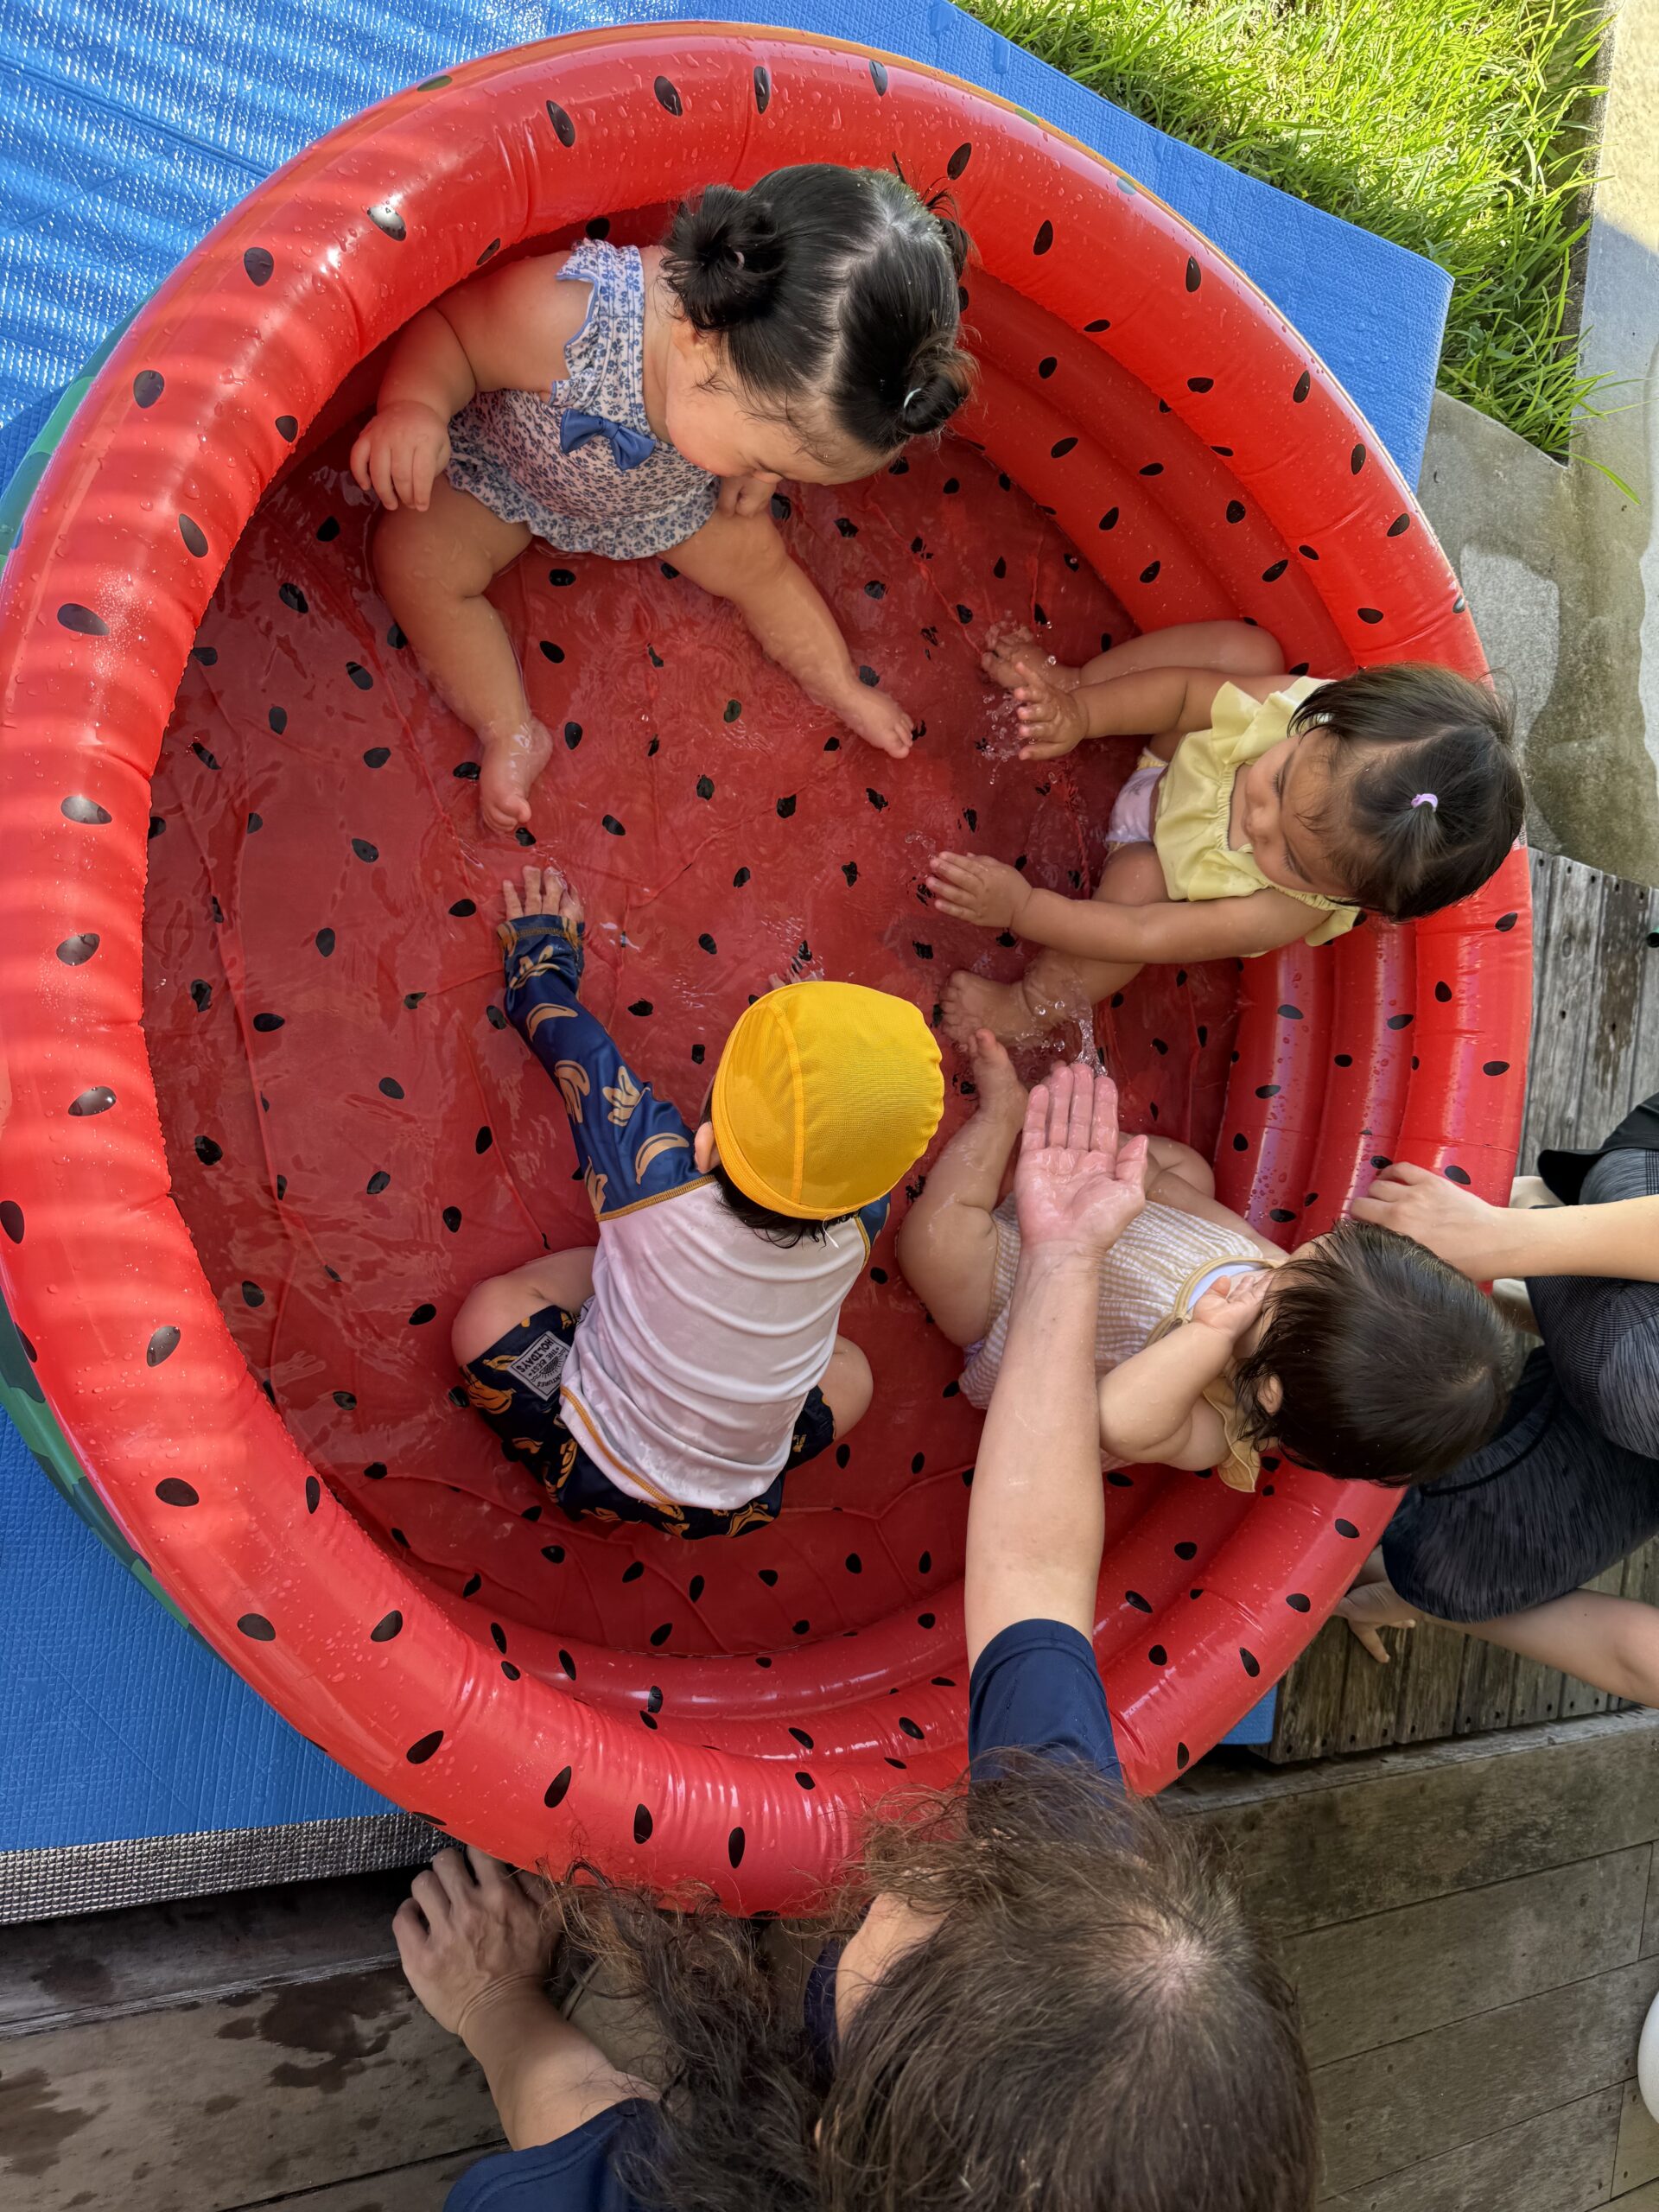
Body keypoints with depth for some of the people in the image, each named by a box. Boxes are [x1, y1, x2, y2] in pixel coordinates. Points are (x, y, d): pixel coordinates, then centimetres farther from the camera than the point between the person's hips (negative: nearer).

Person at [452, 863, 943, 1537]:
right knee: (849, 1368, 23)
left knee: (491, 1308, -2)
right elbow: (857, 1131, 3)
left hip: (596, 1474, -3)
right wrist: (820, 1022, 18)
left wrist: (541, 952, 6)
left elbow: (573, 1041, -13)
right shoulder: (858, 1224, -23)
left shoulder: (657, 1179, -31)